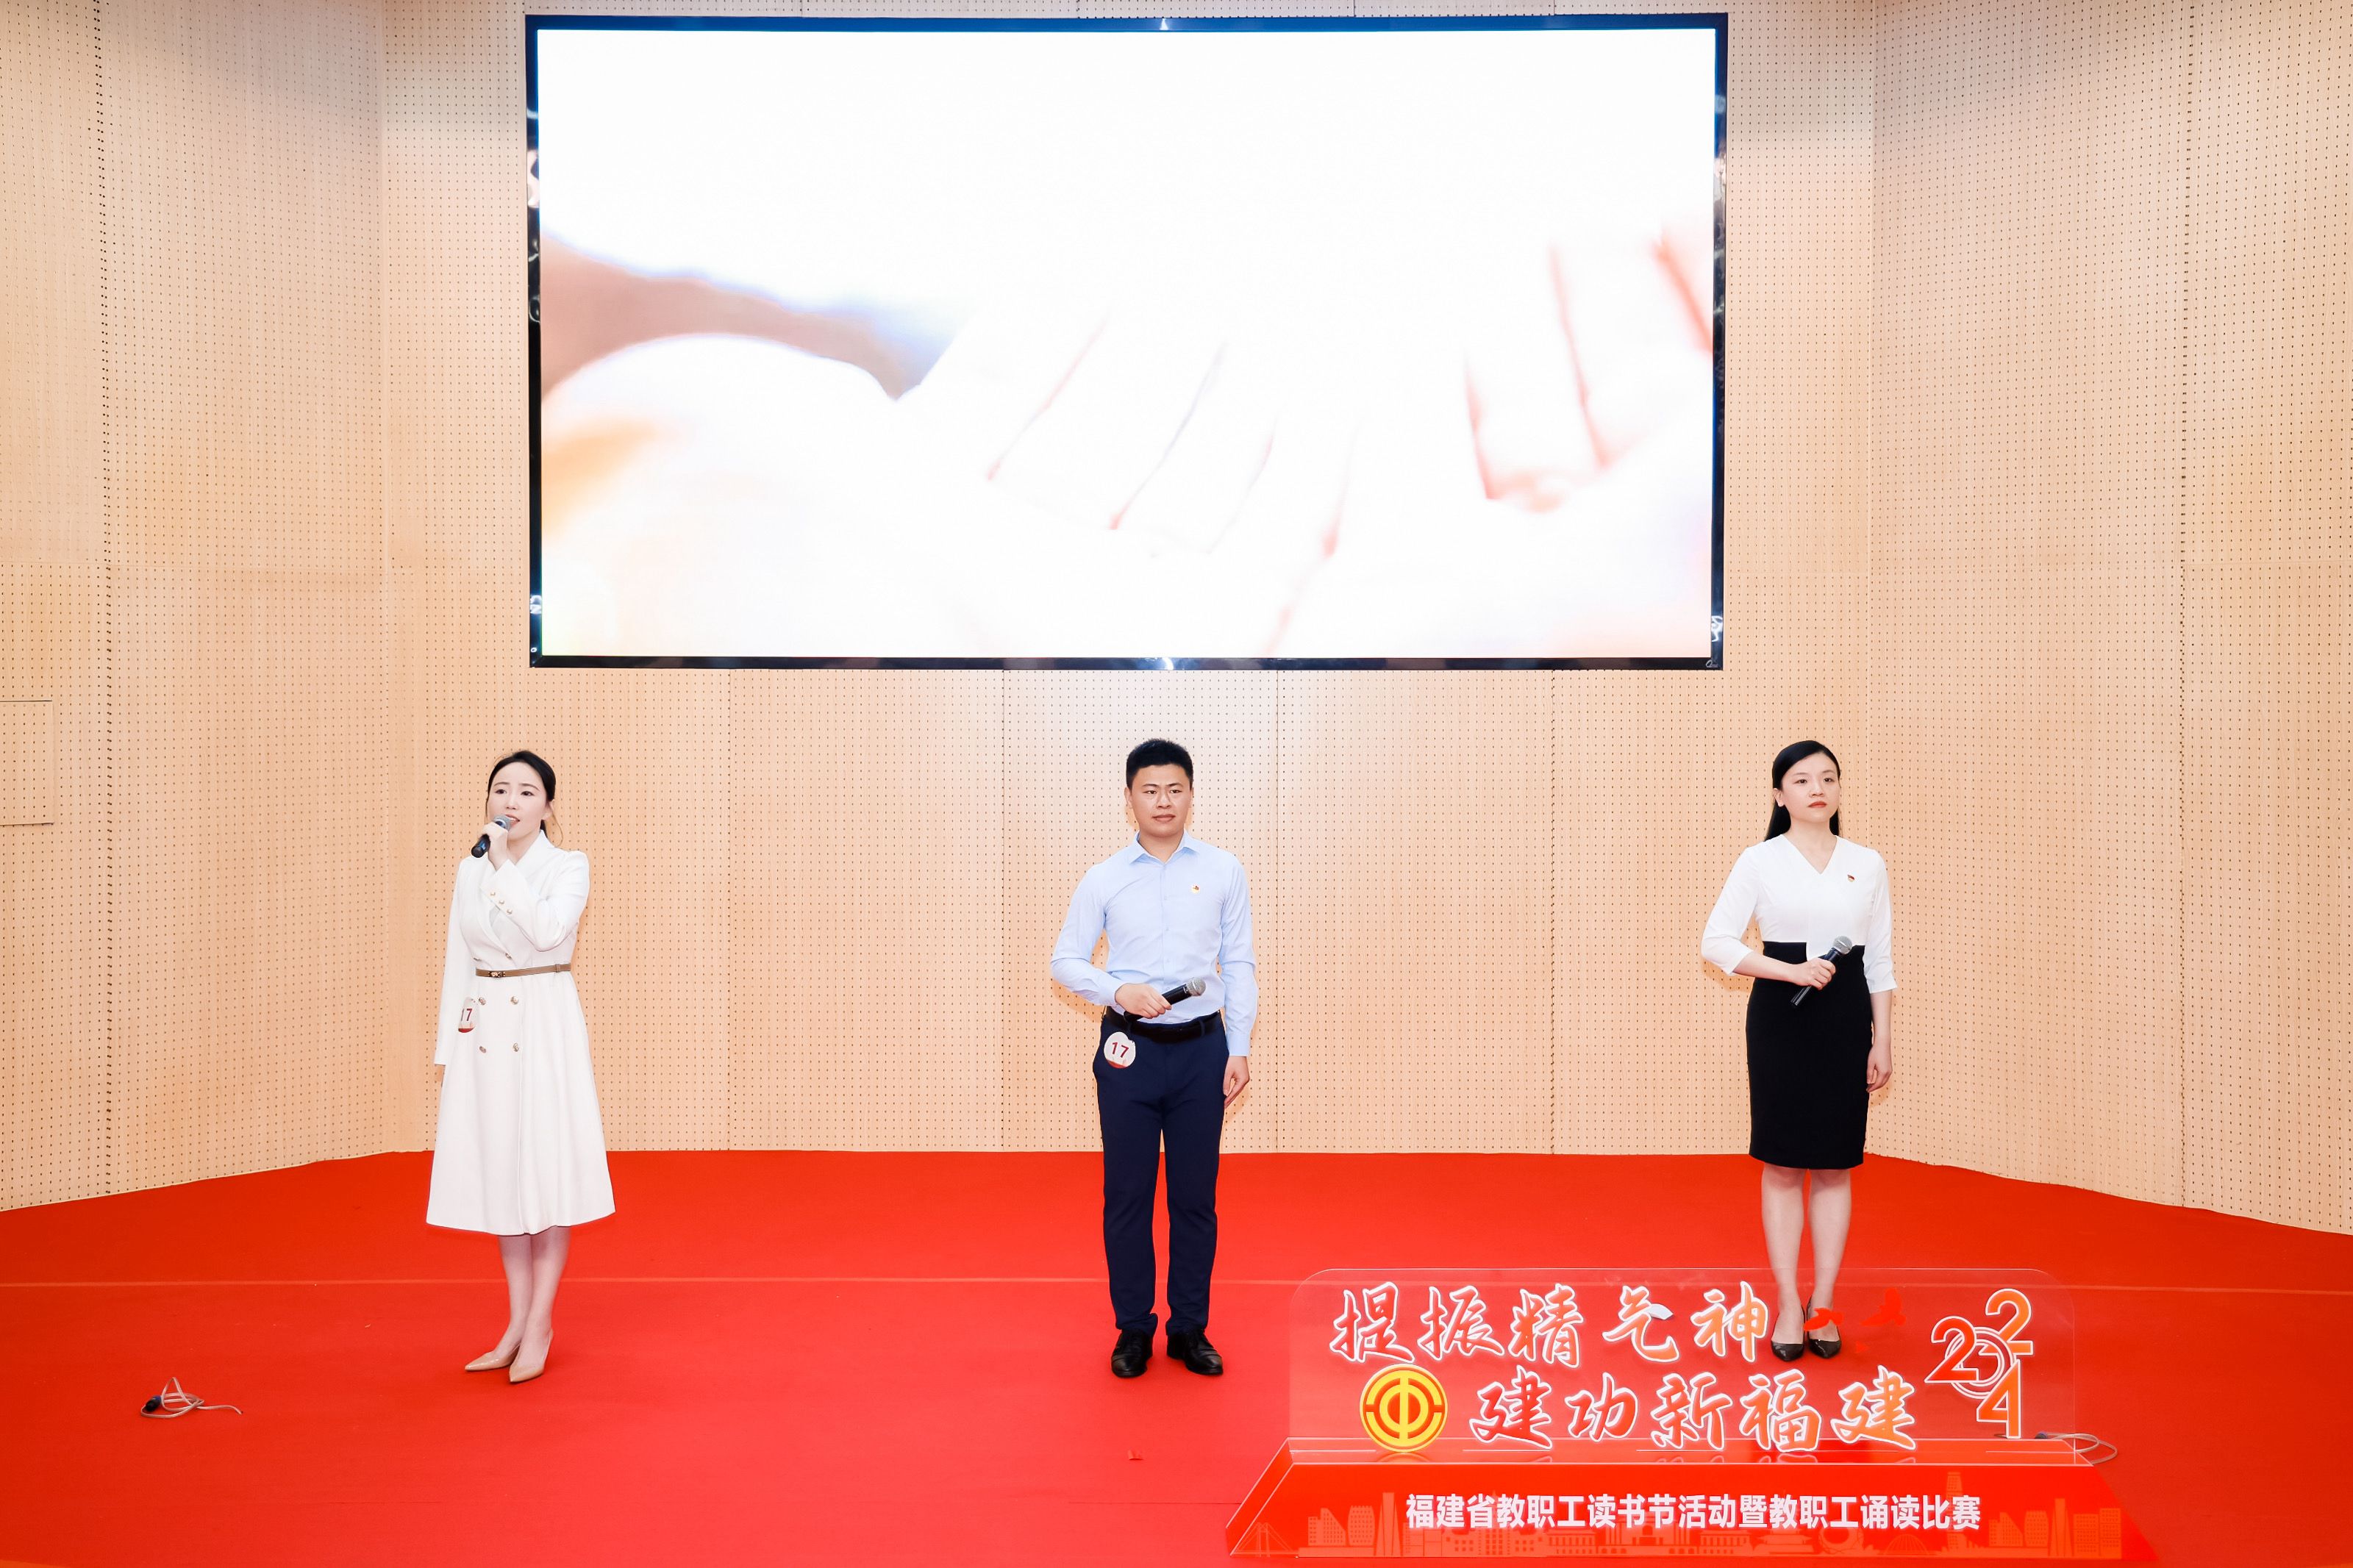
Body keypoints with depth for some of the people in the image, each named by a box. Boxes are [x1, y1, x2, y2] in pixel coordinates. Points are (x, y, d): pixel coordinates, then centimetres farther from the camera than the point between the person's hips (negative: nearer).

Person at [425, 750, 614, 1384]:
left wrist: (505, 863, -20)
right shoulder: (470, 870, 8)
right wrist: (447, 1045, 9)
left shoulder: (568, 866, -4)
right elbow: (459, 961, 11)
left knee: (544, 1171, -2)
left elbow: (548, 931, -23)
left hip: (544, 1026, -5)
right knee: (499, 1172, 9)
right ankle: (517, 1322, 19)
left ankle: (539, 1325, 9)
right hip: (484, 1029, 5)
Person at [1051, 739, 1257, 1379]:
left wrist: (1240, 1049, 0)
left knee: (1195, 1195, 7)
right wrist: (1118, 991, -14)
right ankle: (1133, 1329, 18)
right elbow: (1066, 960, 4)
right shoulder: (1103, 880, 1)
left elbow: (1239, 964, 5)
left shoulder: (1222, 872, 3)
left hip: (1201, 1048, 1)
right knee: (1127, 1194, 4)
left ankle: (1190, 1329, 19)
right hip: (1129, 1050, 0)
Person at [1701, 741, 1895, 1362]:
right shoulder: (1760, 862, -1)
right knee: (1783, 1164, 2)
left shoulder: (1868, 865, 6)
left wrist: (1881, 1043, 5)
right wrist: (1793, 971, -16)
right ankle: (1789, 1305, 8)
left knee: (1836, 1164, 5)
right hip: (1780, 1016, -2)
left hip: (1847, 1017, 2)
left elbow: (1879, 961, 9)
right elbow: (1716, 941, -6)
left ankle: (1823, 1304, 13)